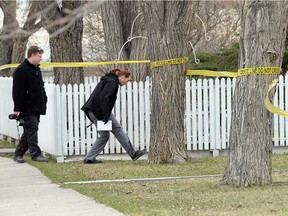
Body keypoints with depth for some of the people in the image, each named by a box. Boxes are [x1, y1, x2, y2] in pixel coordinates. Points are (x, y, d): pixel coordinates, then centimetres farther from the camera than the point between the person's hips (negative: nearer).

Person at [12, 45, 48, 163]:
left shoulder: (37, 69, 18)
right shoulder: (21, 70, -11)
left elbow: (41, 88, 26)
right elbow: (17, 91, -15)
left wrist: (43, 103, 16)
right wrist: (18, 108, -19)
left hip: (36, 108, 9)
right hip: (27, 108, -9)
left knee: (29, 131, 11)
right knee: (32, 129, -9)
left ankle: (18, 154, 18)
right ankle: (36, 154, -8)